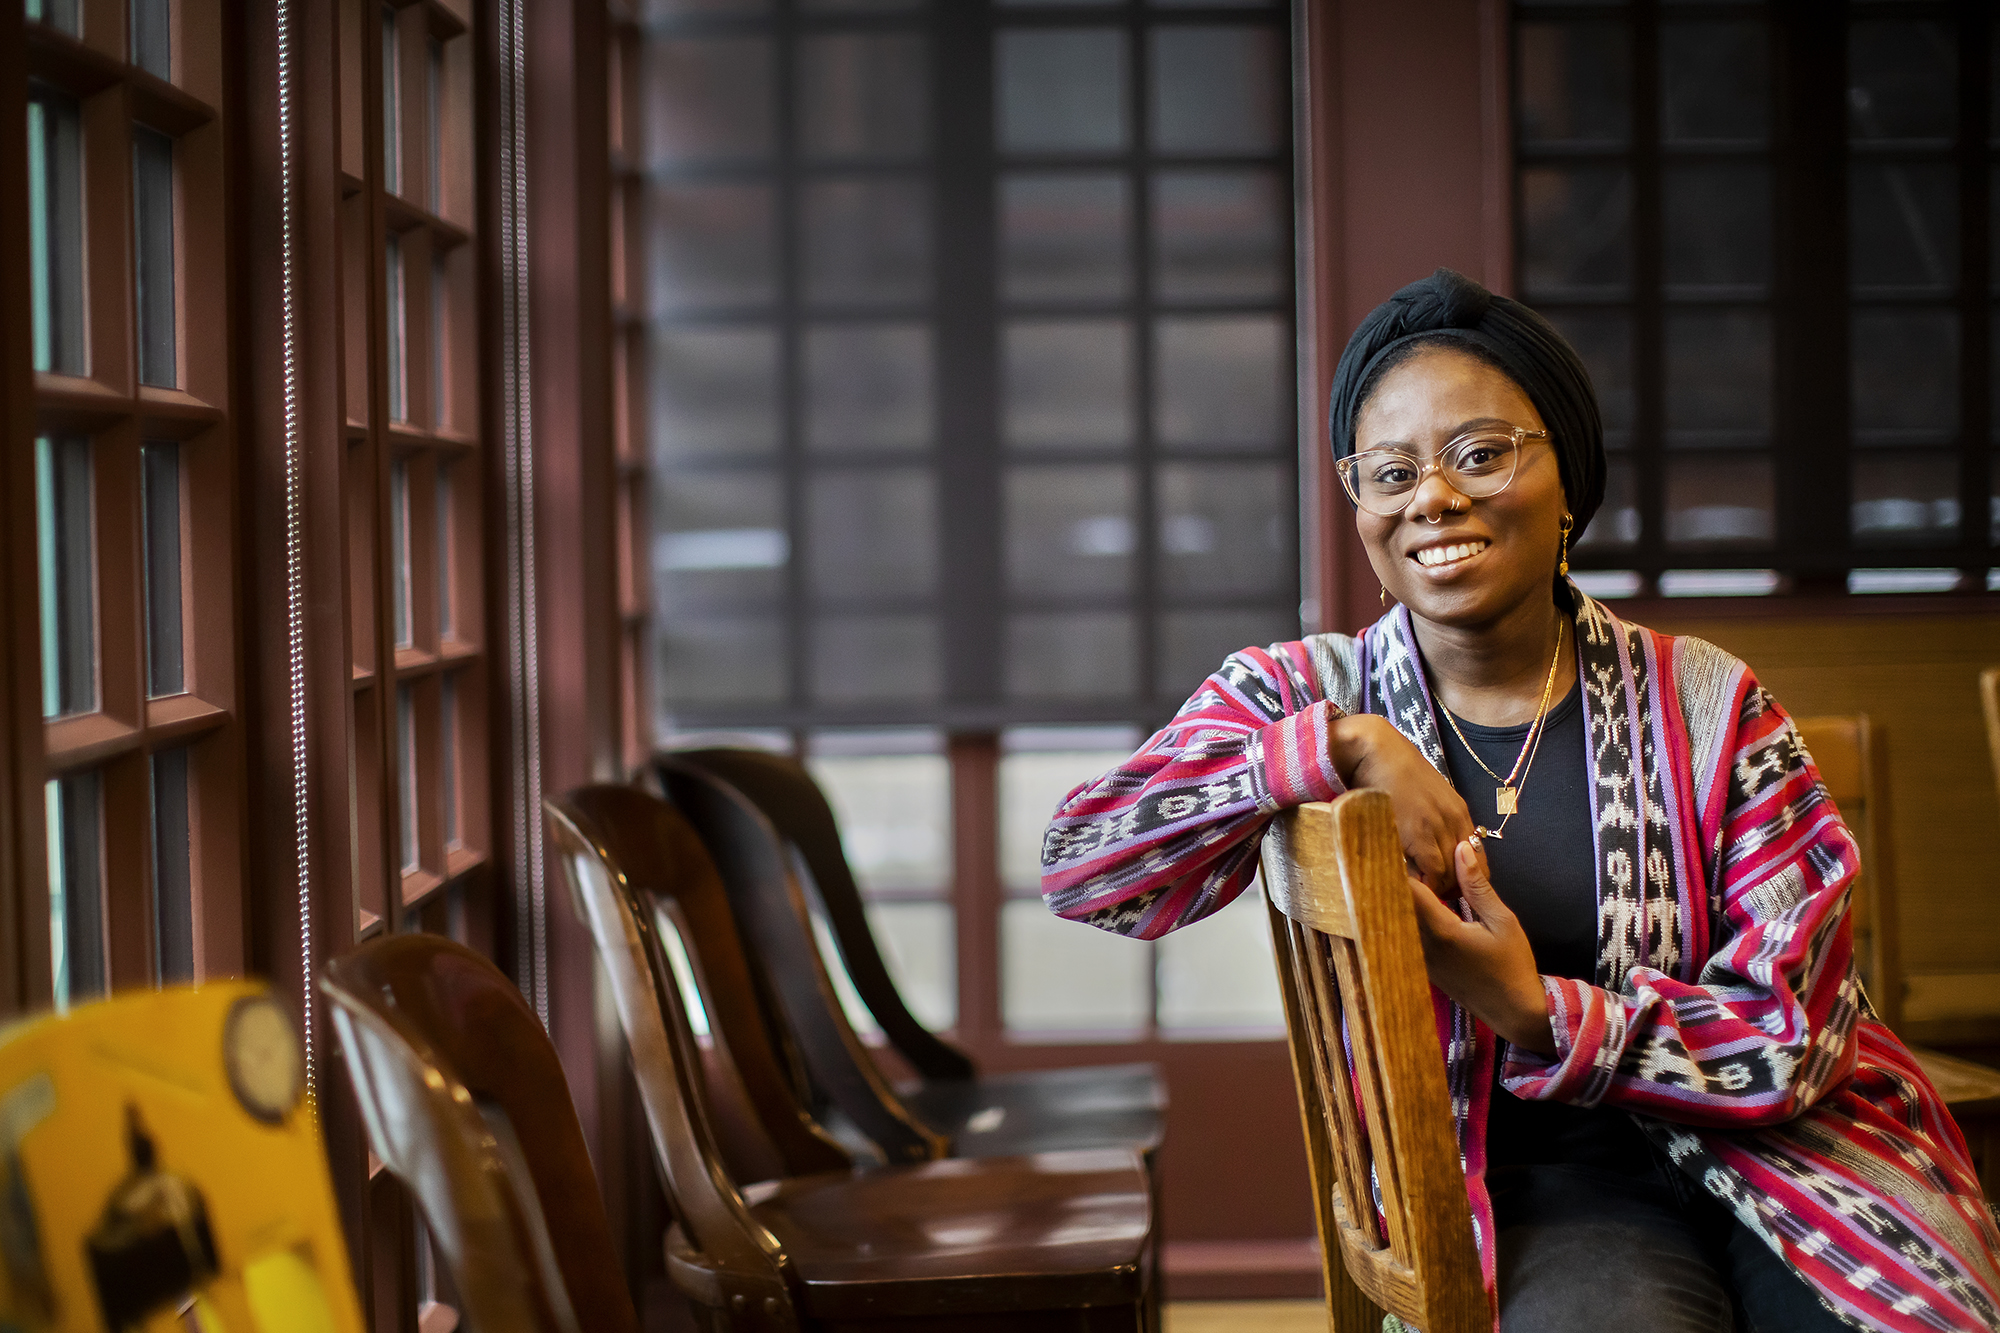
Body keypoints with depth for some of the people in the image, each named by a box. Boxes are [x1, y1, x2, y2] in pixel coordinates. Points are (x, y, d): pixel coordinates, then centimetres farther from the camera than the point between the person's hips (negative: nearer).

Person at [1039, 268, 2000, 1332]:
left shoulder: (1705, 706, 3)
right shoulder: (1301, 697, 3)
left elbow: (1798, 1026, -2)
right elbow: (1079, 867, -10)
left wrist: (1542, 1014, -16)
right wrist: (1343, 745, -17)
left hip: (1775, 1147, 2)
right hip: (1545, 1186, -1)